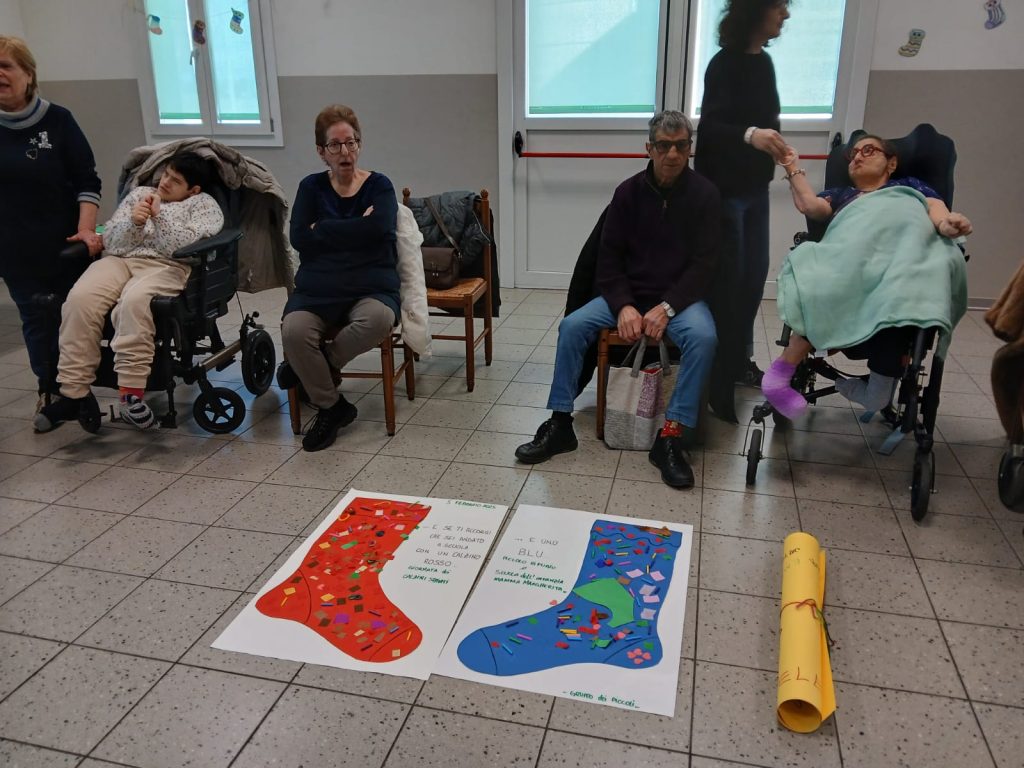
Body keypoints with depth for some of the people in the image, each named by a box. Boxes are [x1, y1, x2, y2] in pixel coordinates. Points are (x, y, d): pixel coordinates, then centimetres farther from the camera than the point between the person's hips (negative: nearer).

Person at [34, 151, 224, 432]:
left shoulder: (204, 205, 14)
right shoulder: (140, 193, 26)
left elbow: (187, 247, -5)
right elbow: (111, 243, 15)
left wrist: (159, 214, -6)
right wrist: (134, 223, -3)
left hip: (166, 267, -4)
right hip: (119, 260, 4)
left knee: (133, 301, -38)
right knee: (80, 299, -27)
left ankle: (131, 393, -34)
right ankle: (74, 392, -22)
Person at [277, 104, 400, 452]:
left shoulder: (379, 185, 7)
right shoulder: (311, 187, 12)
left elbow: (376, 228, -14)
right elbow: (299, 238, -3)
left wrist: (323, 229, -7)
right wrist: (351, 229, -8)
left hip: (371, 288, -1)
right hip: (317, 289, 2)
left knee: (378, 320, -36)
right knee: (293, 331, -30)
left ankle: (310, 365, -7)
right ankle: (330, 406, -5)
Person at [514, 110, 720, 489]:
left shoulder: (704, 194, -4)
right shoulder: (629, 191, 2)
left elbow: (704, 263, -7)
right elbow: (609, 256, 1)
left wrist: (666, 307, -20)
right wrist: (623, 306, -15)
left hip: (680, 297, -2)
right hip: (628, 294, 2)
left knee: (703, 337, -33)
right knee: (572, 325, -20)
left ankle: (671, 438, -26)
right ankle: (560, 424, -12)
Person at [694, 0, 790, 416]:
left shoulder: (763, 61, 9)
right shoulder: (724, 64, -14)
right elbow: (709, 127, -23)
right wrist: (749, 135, -38)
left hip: (755, 187, 8)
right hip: (723, 189, -8)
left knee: (754, 276, 11)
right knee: (726, 283, -5)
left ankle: (740, 359, 26)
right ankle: (718, 381, 4)